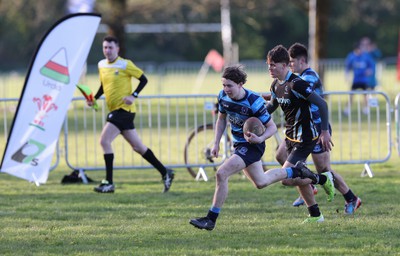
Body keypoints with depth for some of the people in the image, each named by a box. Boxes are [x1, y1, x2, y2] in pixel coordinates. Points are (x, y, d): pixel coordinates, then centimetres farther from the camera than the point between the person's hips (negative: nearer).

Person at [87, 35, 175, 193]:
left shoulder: (125, 65, -9)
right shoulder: (102, 65, 11)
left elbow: (143, 79, -5)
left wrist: (133, 96, -16)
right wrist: (94, 99, 10)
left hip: (124, 109, -8)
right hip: (114, 110, 8)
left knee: (104, 141, -16)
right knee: (137, 146, 11)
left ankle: (109, 183, -13)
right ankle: (165, 173, 21)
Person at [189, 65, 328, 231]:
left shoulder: (254, 102, -26)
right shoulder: (223, 96, -8)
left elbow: (272, 127, -16)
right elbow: (221, 119, 12)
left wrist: (260, 139, -35)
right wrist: (216, 143, 4)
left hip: (252, 145, -8)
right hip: (239, 143, 8)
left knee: (221, 174, -22)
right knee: (261, 182, 24)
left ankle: (211, 219, -14)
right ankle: (296, 171, 44)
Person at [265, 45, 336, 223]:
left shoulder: (296, 84, -22)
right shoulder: (276, 85, 5)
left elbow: (321, 104, -22)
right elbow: (273, 105, 25)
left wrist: (324, 132, -21)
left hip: (305, 138, -9)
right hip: (291, 136, 9)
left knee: (286, 179, -16)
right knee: (298, 177, 15)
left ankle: (323, 179, 3)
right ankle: (315, 215, 26)